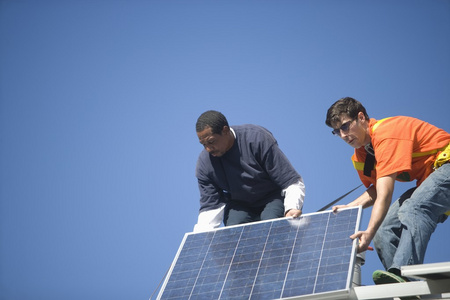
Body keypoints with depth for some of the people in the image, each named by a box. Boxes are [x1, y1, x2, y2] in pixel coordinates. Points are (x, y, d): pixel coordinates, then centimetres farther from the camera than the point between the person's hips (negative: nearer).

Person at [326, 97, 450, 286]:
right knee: (384, 231, -4)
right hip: (425, 179, 10)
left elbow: (385, 195, -32)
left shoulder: (385, 134, -25)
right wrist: (350, 207, -1)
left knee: (412, 210, -36)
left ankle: (402, 273, -53)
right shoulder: (361, 155, 5)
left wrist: (369, 233, -41)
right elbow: (375, 190, 16)